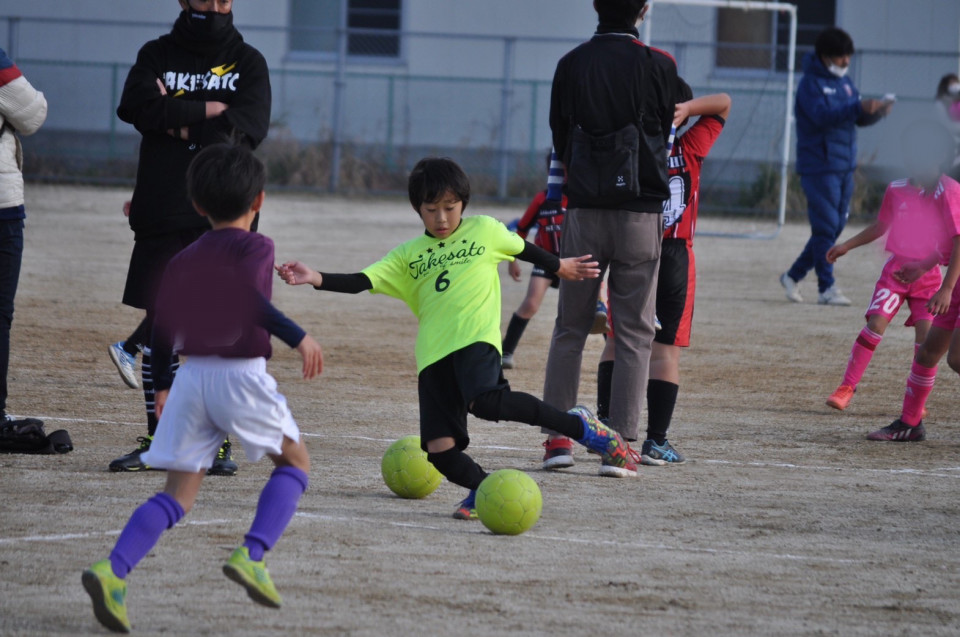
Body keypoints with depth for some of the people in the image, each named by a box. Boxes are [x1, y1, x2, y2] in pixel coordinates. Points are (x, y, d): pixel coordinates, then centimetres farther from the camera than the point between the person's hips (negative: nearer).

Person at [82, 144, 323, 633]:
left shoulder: (183, 261, 15)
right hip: (242, 374, -5)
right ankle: (252, 555, -3)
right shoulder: (254, 248, -2)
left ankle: (113, 571, -17)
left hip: (191, 375, 5)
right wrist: (298, 338, -19)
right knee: (294, 460, 16)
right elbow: (251, 300, -21)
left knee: (178, 496, 5)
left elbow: (161, 332, 15)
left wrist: (162, 386, 29)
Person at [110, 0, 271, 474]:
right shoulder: (157, 55, 11)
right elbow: (137, 106, -10)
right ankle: (158, 441, 10)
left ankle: (219, 443, 0)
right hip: (161, 213, 1)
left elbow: (248, 128, -8)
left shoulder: (247, 62, 9)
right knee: (158, 326, 2)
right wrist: (207, 111, -11)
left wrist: (180, 126, -9)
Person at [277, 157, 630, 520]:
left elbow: (523, 250, 30)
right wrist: (315, 279, -10)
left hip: (476, 339, -3)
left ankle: (576, 425, -18)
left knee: (485, 402, -35)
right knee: (440, 452, -9)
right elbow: (361, 282, 5)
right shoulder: (408, 256, 14)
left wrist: (560, 267, 45)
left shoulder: (485, 230, 12)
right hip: (433, 355, 3)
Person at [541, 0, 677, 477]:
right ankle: (620, 444, -3)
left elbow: (561, 141, 9)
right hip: (640, 210, -2)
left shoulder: (571, 65, 1)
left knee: (569, 327, 12)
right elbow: (663, 131, 5)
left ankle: (558, 437, 9)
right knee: (634, 333, 3)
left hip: (584, 209, 2)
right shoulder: (658, 66, -6)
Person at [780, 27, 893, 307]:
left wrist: (877, 111, -9)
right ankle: (827, 288, -6)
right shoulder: (811, 84, -10)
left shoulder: (845, 82, 15)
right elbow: (822, 115, -25)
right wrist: (858, 107, -35)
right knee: (825, 227, -9)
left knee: (835, 228, 10)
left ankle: (793, 276, 21)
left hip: (845, 167, 8)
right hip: (819, 166, -8)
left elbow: (859, 118, 13)